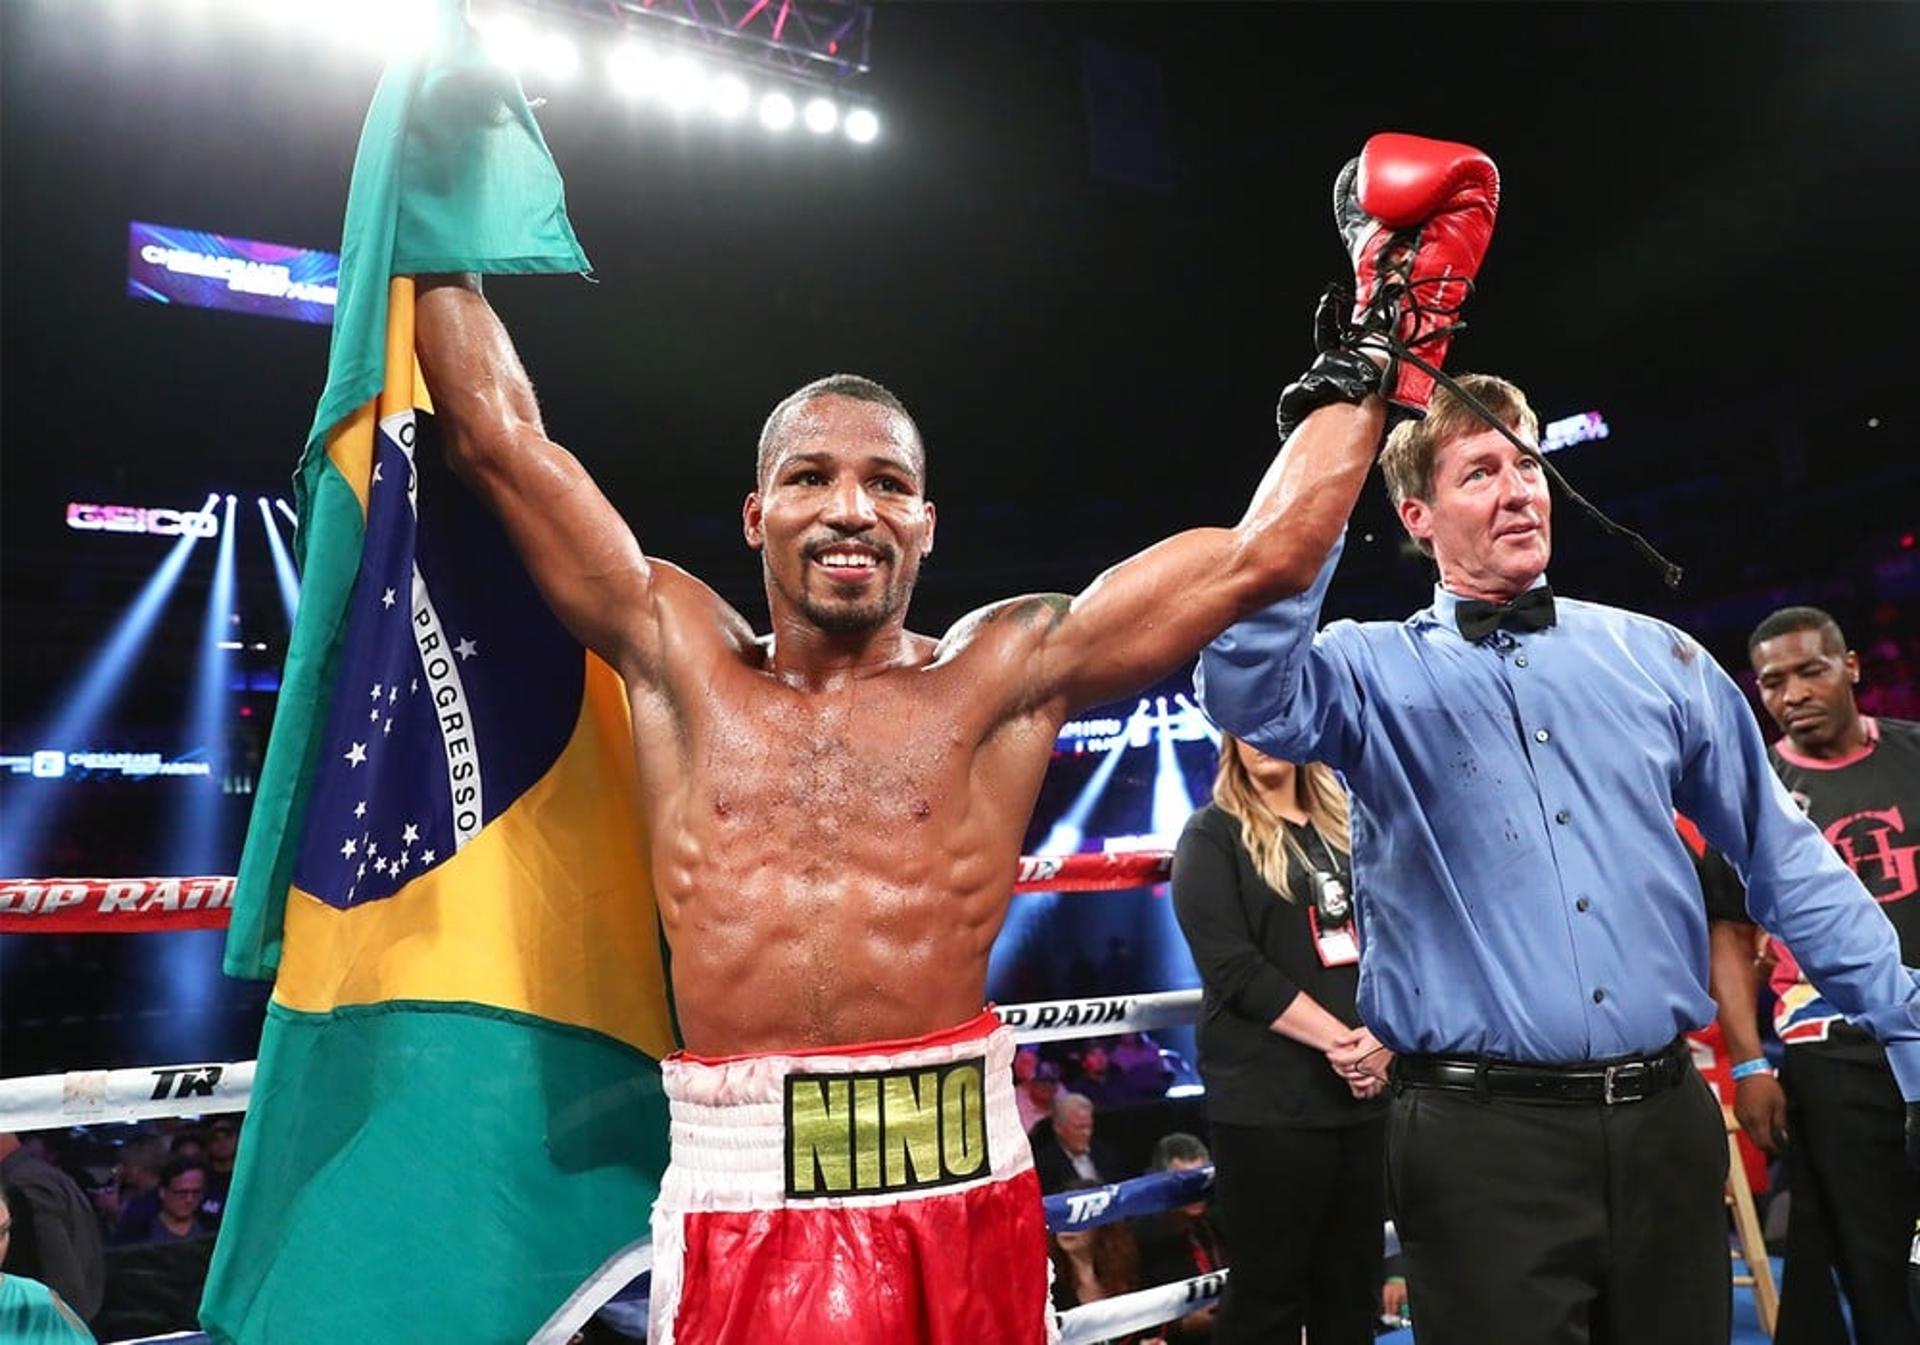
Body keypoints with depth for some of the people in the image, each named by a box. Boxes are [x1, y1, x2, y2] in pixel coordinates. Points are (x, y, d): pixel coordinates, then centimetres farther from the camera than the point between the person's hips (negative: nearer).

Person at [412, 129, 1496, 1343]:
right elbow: (500, 436, 7)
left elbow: (1266, 554, 1)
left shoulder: (1003, 672, 0)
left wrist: (1369, 347, 7)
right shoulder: (680, 657, 4)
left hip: (960, 1193, 0)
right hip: (742, 1202, 1)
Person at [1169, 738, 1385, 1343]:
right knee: (1268, 1290, 4)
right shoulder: (1212, 835, -3)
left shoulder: (1343, 827, 14)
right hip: (1269, 1099, -5)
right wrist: (1339, 1040, -15)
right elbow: (1235, 968, -12)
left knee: (1353, 1286, 13)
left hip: (1364, 1090, 5)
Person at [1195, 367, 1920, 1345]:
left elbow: (1782, 859, 13)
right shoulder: (1375, 671, -2)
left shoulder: (1655, 655, 8)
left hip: (1664, 1119, 4)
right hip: (1481, 1135, -4)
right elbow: (1248, 691, -25)